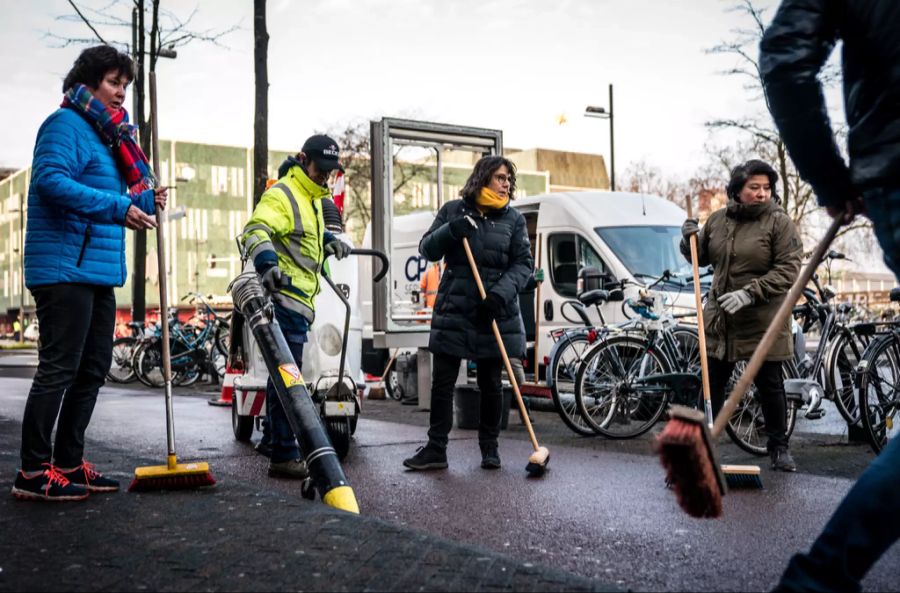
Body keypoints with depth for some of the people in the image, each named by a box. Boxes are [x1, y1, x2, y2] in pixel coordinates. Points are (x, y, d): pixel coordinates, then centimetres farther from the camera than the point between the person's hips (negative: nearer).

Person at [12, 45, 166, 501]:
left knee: (92, 370, 12)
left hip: (98, 270, 10)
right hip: (64, 267, -10)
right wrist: (118, 207, -27)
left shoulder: (105, 134, 21)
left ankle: (69, 463, 22)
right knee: (58, 369, -7)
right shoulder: (66, 124, -7)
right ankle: (34, 473, 1)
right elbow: (50, 179, -23)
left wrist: (146, 201, 8)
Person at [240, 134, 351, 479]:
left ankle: (272, 440, 35)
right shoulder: (281, 195, -11)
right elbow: (255, 230, -28)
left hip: (300, 300, 11)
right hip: (286, 298, -11)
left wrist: (329, 240, 23)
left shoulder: (313, 199, 22)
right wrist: (267, 262, -45)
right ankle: (284, 456, -7)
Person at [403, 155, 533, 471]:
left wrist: (502, 292, -17)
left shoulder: (513, 219, 5)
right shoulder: (453, 210, 5)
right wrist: (451, 231, -16)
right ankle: (436, 449, 7)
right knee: (442, 382, 0)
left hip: (496, 313, 0)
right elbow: (427, 250, 3)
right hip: (454, 311, 0)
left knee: (491, 384, 7)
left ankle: (490, 448, 20)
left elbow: (523, 263, 0)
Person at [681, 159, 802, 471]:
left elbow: (788, 270, -14)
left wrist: (749, 293, -22)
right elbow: (701, 258, 19)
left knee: (770, 386, 6)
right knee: (712, 384, 9)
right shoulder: (717, 220, 7)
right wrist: (691, 239, -3)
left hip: (762, 321, -4)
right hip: (720, 317, 4)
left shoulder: (780, 223, -7)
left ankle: (779, 448, 21)